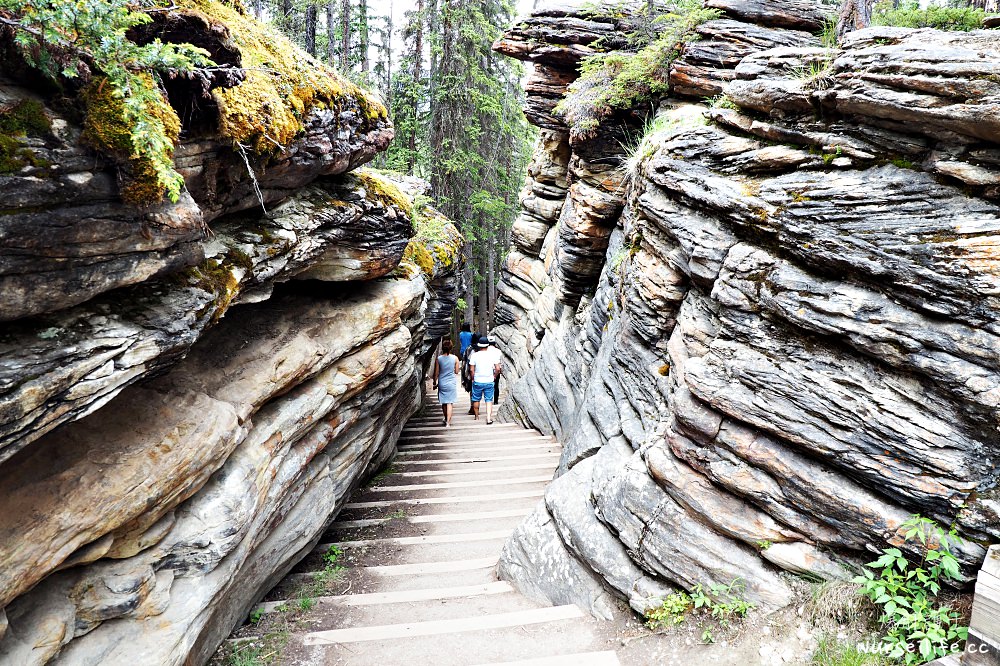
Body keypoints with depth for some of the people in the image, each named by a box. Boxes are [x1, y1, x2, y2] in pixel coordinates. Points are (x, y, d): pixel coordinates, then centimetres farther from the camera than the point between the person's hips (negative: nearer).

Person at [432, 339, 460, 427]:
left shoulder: (439, 359, -5)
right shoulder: (455, 358, -7)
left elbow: (436, 373, 0)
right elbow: (456, 372, 0)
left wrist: (435, 383, 13)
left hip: (442, 383, 2)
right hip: (451, 383, -1)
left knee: (444, 403, 16)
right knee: (450, 403, 0)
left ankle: (446, 419, 32)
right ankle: (448, 422, -8)